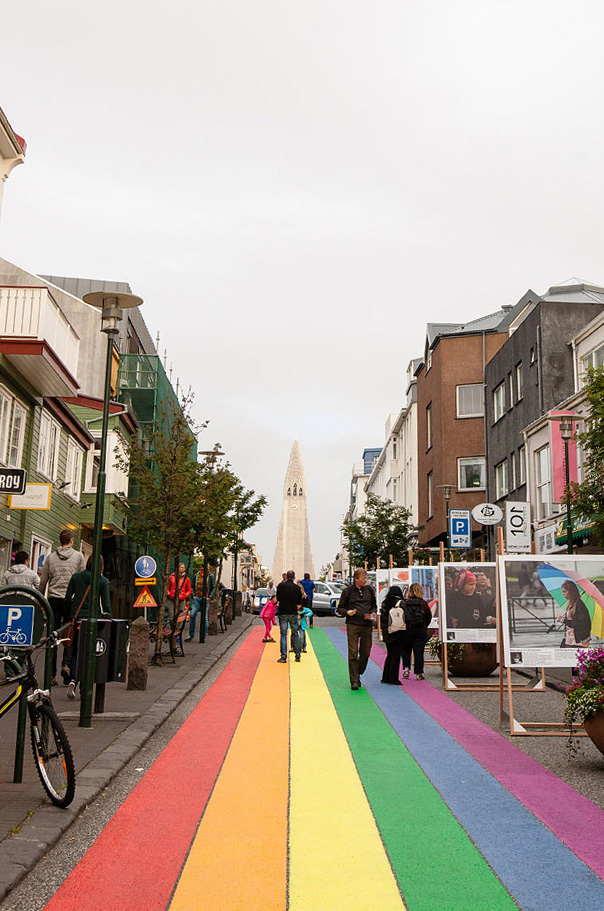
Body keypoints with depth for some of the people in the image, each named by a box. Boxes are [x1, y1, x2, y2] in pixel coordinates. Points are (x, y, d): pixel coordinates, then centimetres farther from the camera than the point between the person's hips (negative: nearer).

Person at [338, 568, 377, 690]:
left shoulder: (369, 590, 10)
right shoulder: (348, 591, 1)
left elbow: (374, 605, 22)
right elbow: (340, 608, 7)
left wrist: (373, 613, 2)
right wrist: (347, 612, -14)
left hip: (367, 625, 3)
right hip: (353, 625, -3)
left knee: (365, 653, 7)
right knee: (353, 653, -6)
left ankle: (357, 674, 30)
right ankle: (354, 681, -1)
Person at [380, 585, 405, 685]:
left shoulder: (384, 603, 1)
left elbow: (382, 618, 3)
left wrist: (384, 631, 12)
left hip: (387, 633, 4)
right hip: (398, 633, -4)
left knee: (389, 655, 16)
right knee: (396, 656, 1)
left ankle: (385, 677, 18)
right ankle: (393, 679, 1)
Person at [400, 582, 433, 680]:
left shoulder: (404, 603, -6)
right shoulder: (423, 603, -6)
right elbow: (429, 617, -1)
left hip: (407, 630, 0)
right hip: (420, 631, 0)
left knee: (406, 650, 17)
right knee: (418, 652, 4)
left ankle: (406, 668, 4)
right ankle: (418, 674, 6)